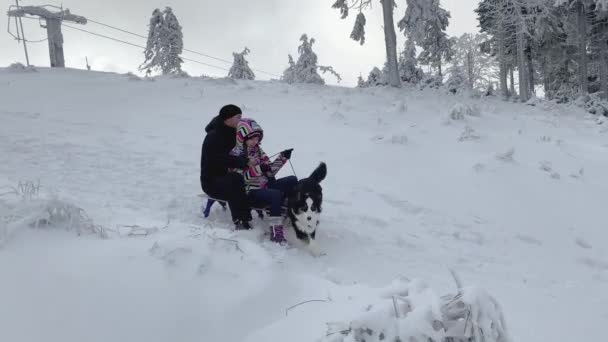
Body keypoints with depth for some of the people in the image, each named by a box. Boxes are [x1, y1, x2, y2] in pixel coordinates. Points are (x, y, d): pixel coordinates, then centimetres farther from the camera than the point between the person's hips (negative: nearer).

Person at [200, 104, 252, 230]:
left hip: (227, 176, 8)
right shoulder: (214, 136, -16)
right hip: (212, 181, -8)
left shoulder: (233, 133, 9)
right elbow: (219, 160, -34)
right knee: (236, 181, -38)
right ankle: (240, 220, -39)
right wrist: (243, 161, -44)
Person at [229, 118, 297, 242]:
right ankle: (276, 231, -35)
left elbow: (269, 171, 13)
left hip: (265, 185, 8)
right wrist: (258, 169, -31)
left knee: (292, 180, -6)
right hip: (250, 192, -8)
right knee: (276, 194, -33)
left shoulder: (257, 150, 15)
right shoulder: (235, 154, -6)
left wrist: (282, 158, -1)